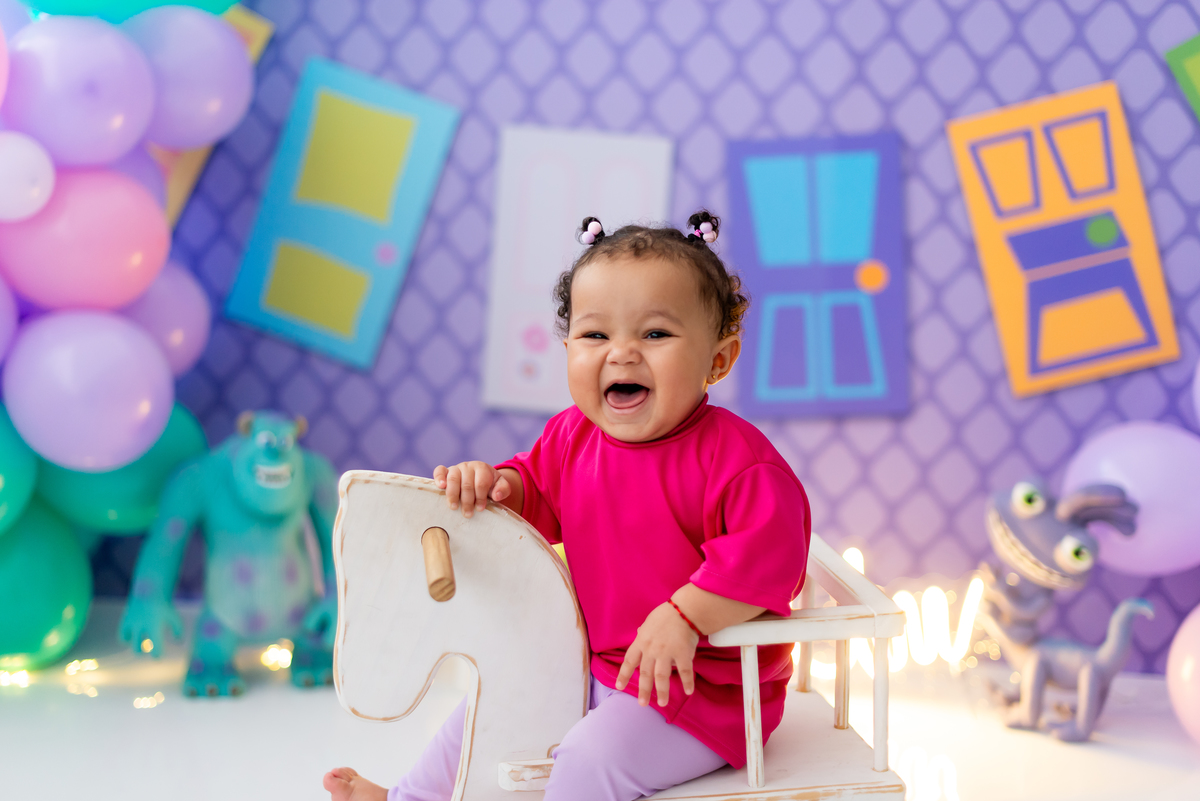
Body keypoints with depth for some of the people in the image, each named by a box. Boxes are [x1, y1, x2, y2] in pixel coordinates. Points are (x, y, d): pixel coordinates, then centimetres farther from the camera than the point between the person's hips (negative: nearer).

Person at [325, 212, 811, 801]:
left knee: (592, 754, -24)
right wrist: (497, 485, -9)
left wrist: (684, 617, -36)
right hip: (593, 663, 8)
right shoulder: (571, 435, -2)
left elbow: (772, 547, -32)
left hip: (702, 682, -7)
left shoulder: (729, 454, -24)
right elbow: (538, 497, 15)